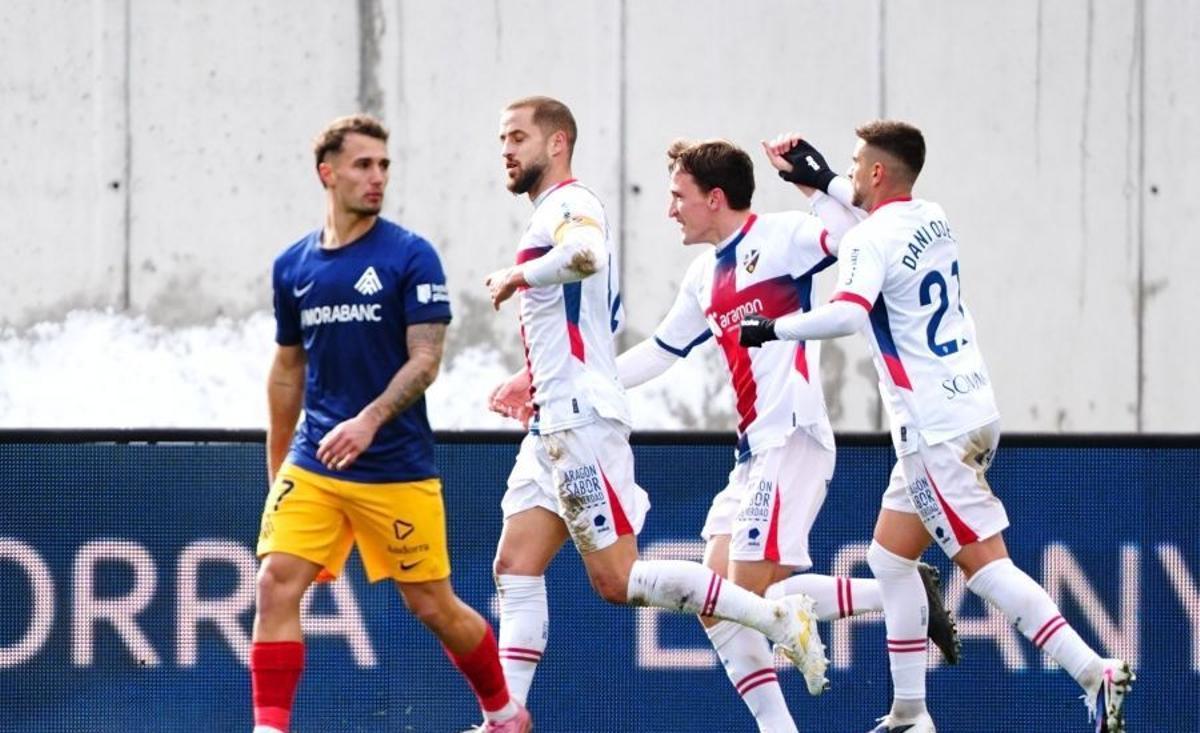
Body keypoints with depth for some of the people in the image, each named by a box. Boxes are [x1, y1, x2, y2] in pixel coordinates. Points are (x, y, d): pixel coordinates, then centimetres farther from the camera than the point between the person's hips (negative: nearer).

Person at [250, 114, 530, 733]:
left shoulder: (410, 257, -6)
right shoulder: (293, 267, 7)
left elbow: (425, 360, -10)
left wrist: (369, 420, -25)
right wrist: (276, 468, 19)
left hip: (397, 468, -3)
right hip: (311, 466, 4)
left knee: (432, 606, 6)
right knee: (276, 582, -14)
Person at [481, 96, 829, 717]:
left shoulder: (568, 204, -9)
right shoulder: (550, 218, 22)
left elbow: (586, 254, -35)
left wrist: (516, 275, -21)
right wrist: (532, 379, 28)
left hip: (582, 421, -10)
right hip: (553, 427, 10)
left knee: (617, 581, -12)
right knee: (515, 570, 4)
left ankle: (779, 619, -8)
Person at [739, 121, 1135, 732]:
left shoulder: (870, 240, -14)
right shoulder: (933, 219, 12)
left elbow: (847, 314, -31)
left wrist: (772, 328, -18)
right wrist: (825, 182, 41)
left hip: (935, 430, -9)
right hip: (974, 412, 9)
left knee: (985, 566, -10)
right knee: (891, 557, 16)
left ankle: (1095, 674, -19)